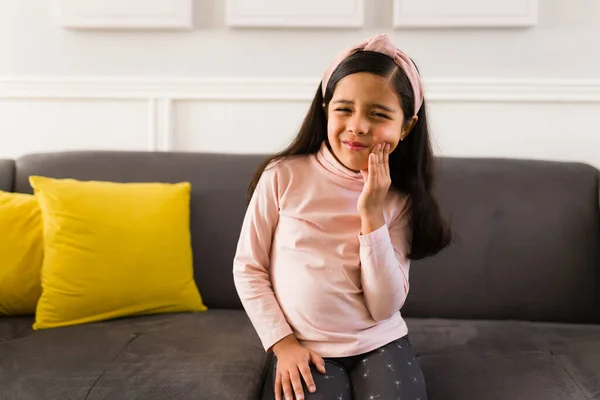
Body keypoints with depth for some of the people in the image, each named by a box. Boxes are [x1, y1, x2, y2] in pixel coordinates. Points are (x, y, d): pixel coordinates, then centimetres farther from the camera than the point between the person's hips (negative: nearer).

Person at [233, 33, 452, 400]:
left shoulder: (399, 200, -4)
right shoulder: (283, 176, -9)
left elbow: (385, 308, -10)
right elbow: (248, 268, -2)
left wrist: (372, 215, -17)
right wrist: (282, 342, -9)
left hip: (380, 343, 2)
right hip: (303, 349, -1)